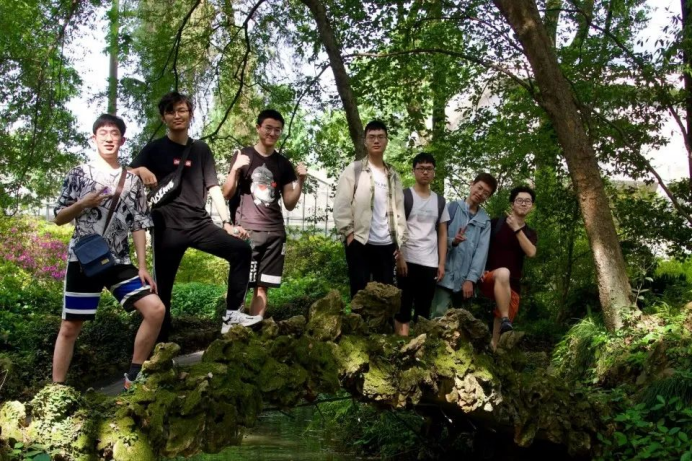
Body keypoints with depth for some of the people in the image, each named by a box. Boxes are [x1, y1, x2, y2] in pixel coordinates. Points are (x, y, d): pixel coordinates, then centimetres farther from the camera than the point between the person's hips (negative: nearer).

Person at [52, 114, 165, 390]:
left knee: (155, 309, -10)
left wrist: (143, 267, 1)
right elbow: (59, 218, 5)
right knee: (70, 327, 2)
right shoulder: (80, 174, 2)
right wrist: (83, 204, -14)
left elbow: (138, 227, 8)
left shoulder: (133, 181, 9)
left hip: (120, 262, 3)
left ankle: (133, 377, 3)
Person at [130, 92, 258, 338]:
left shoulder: (201, 149, 11)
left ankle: (232, 314, -7)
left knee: (241, 250, -13)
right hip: (167, 227, -2)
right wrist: (141, 170, -22)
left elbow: (213, 187, 9)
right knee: (163, 287, 0)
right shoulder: (155, 149, 4)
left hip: (200, 224, 3)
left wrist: (226, 221, 0)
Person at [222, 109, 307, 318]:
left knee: (262, 286, 4)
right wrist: (236, 169, -15)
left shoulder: (283, 164, 14)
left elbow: (289, 204, 13)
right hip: (247, 231, -3)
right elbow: (227, 194, 1)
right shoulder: (242, 156, 5)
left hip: (275, 233, 4)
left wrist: (300, 181, -2)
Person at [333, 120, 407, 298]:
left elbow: (399, 209, 12)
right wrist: (349, 233, -10)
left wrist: (400, 241, 5)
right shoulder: (354, 170, 2)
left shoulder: (393, 175, 15)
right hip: (360, 242, -4)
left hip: (386, 244, 4)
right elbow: (342, 205, -4)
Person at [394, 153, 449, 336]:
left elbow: (443, 234, 15)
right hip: (408, 260, -4)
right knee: (404, 307, -1)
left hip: (430, 264, 4)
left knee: (424, 309, 5)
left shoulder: (439, 201, 15)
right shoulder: (404, 196, 1)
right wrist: (399, 258, -11)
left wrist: (442, 263, 7)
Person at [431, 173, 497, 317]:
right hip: (446, 274, -3)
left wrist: (471, 279, -7)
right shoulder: (452, 208, 3)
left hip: (466, 278, 3)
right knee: (440, 315, -12)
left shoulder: (485, 220, 11)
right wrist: (452, 241, -21)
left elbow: (481, 251, 3)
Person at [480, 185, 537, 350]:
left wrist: (517, 229, -12)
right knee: (503, 273, -39)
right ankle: (505, 321, -42)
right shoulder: (496, 223, 3)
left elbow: (531, 252, -8)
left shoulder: (530, 233, 12)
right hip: (489, 279, -4)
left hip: (512, 285, 5)